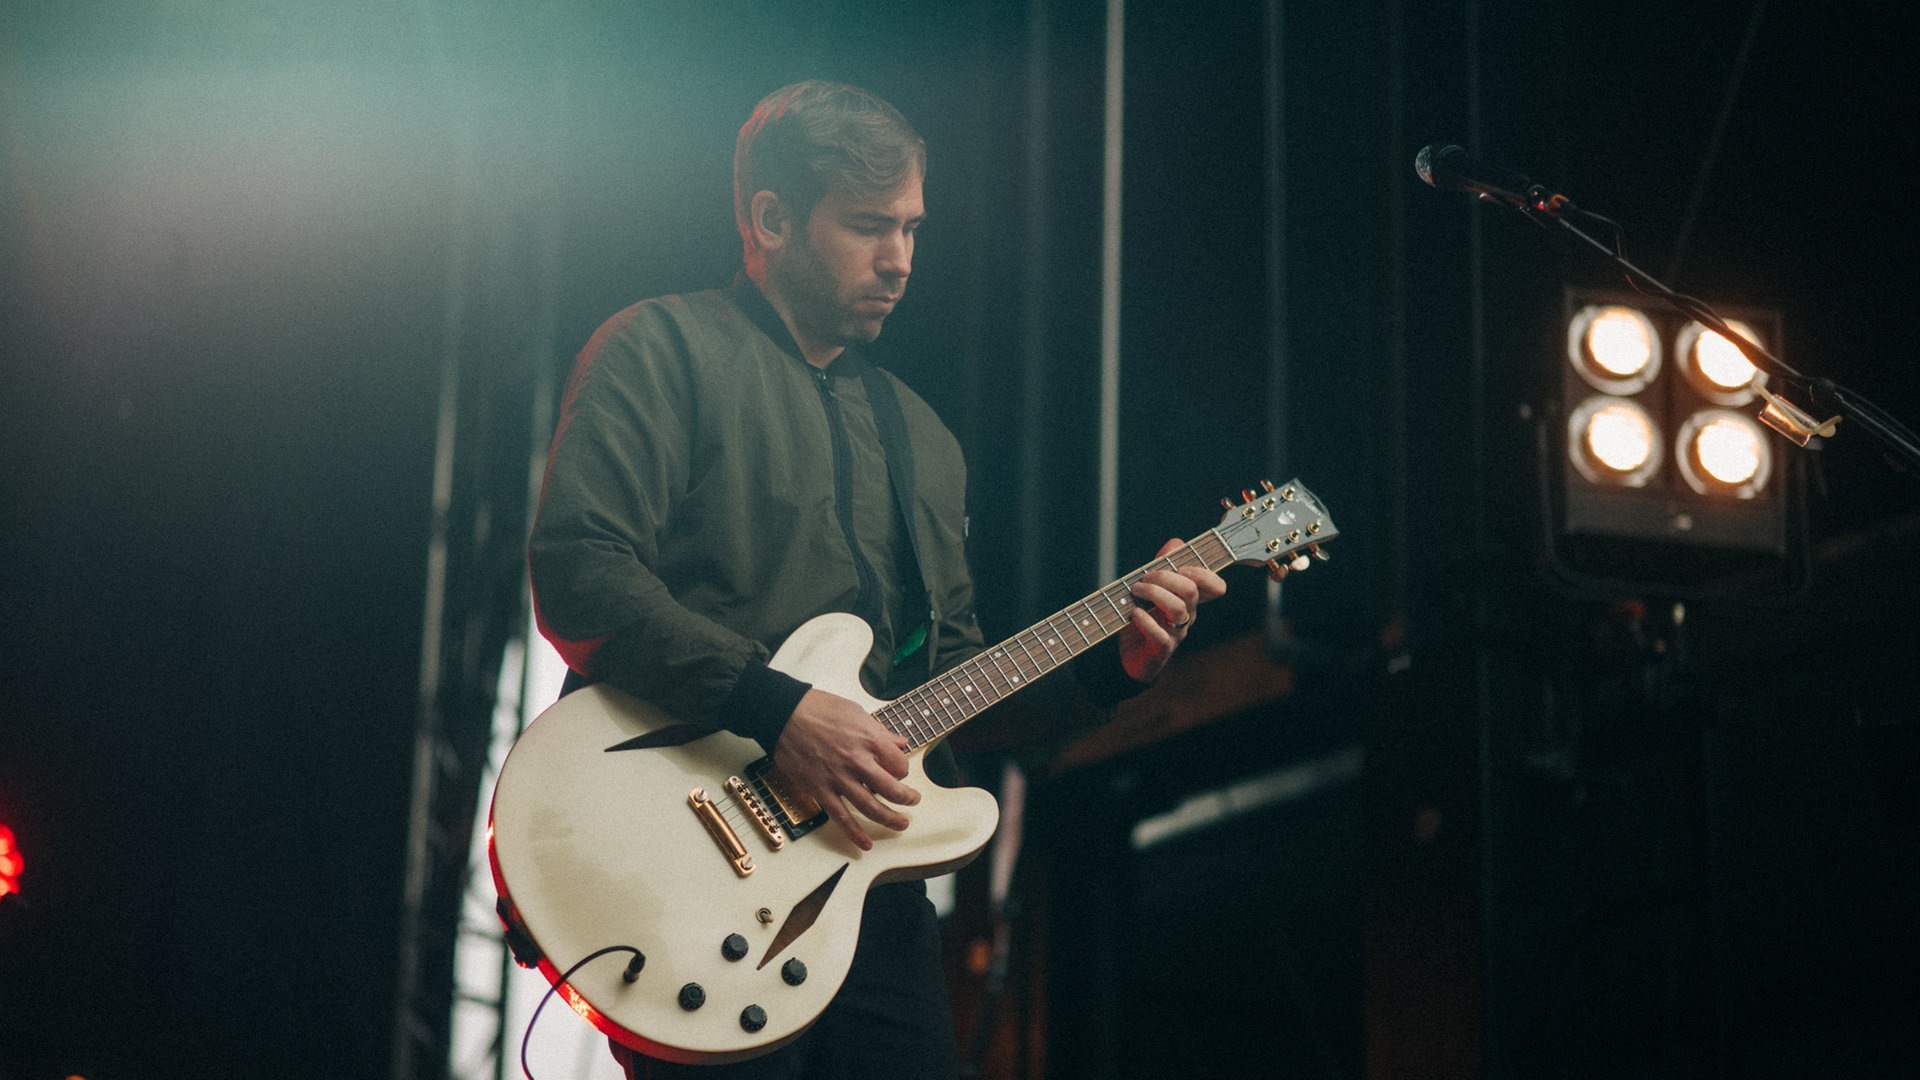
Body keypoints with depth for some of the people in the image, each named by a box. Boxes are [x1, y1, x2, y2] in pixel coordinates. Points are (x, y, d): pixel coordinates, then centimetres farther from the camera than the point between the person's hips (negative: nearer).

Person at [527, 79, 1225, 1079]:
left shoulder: (920, 437, 22)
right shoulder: (665, 352, -1)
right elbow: (576, 574, -15)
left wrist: (1108, 662, 7)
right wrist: (780, 712, -21)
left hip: (871, 889, 7)